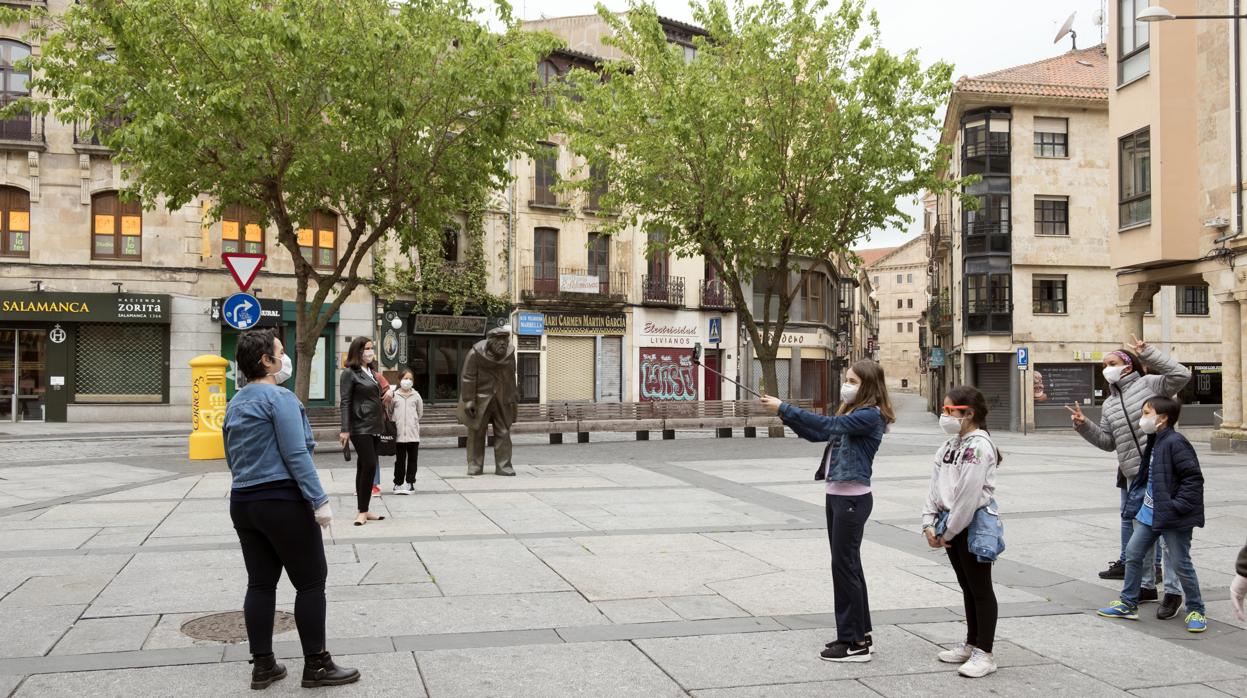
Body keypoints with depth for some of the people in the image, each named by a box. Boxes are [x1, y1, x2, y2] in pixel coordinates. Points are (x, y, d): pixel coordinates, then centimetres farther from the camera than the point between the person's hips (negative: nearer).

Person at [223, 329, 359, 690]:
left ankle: (262, 665, 14)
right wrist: (319, 500, -19)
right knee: (310, 582, 0)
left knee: (260, 583, 11)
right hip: (283, 502, -8)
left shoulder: (235, 403, 14)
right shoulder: (280, 398, -13)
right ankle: (316, 665, 4)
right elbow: (296, 455, -20)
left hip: (243, 503, 9)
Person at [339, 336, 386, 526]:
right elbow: (345, 402, -11)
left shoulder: (371, 373, 16)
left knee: (364, 467, 9)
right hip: (360, 427, -7)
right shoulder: (349, 373, -6)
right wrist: (345, 429, -16)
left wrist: (382, 424, 17)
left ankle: (363, 510, 13)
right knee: (369, 465, -12)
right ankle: (362, 512, -6)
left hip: (374, 427, 7)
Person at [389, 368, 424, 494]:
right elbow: (389, 411, 9)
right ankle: (398, 483, 13)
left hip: (413, 433, 1)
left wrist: (413, 422, 11)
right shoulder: (394, 395, 1)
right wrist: (398, 422, 8)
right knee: (399, 459, 4)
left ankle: (410, 482, 14)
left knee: (412, 459, 5)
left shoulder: (416, 395, 4)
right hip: (399, 433, -1)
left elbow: (420, 413, 14)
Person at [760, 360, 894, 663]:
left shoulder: (871, 415, -15)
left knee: (845, 565, -4)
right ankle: (860, 634, 25)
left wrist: (784, 408, -22)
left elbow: (827, 425, -24)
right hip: (836, 494, 9)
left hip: (852, 498, -9)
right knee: (848, 565, 15)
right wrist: (786, 415, 0)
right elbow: (817, 433, 14)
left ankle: (855, 643, 5)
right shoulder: (850, 413, 15)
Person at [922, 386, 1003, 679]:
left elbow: (968, 495, -21)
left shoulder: (979, 446, -17)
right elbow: (935, 485, 10)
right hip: (952, 524, 9)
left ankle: (985, 653, 7)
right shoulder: (950, 445, 11)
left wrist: (948, 532, -17)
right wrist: (929, 523, 1)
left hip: (974, 524, -9)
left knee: (980, 589, 0)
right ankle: (971, 644, 27)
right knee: (967, 587, 17)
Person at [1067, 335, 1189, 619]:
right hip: (1134, 476, 7)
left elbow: (1181, 375, -15)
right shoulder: (1109, 404, 17)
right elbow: (1107, 441, 16)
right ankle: (1147, 585, 27)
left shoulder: (1148, 384, -1)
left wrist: (1148, 353, -17)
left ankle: (1173, 592, 3)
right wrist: (1083, 425, 2)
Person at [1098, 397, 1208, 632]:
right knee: (1133, 553, 11)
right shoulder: (1154, 442, 10)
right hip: (1149, 512, 9)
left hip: (1173, 517, -9)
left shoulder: (1175, 443, -19)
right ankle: (1128, 603, 21)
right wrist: (1136, 503, 14)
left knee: (1181, 564, 1)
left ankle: (1196, 611, 17)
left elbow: (1194, 477, -22)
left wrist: (1178, 505, -23)